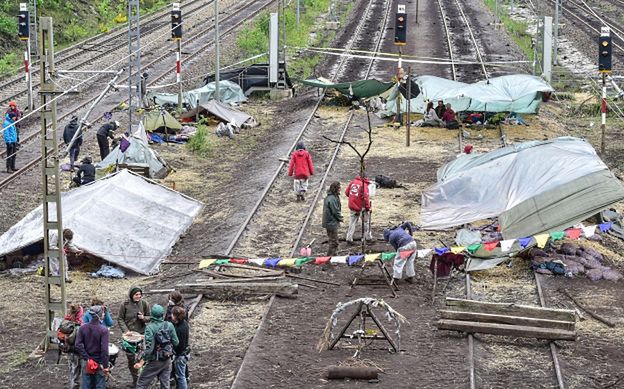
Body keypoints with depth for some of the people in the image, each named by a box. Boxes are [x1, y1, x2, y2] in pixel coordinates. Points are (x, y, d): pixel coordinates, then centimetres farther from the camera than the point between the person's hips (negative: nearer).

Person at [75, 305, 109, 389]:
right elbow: (104, 349, -20)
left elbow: (78, 345, -7)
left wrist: (86, 358, -3)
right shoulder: (103, 330, -16)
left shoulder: (83, 328, -2)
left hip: (86, 363, 4)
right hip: (99, 363, -4)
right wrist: (105, 366, -14)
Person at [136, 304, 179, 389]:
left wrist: (143, 360, -14)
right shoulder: (169, 325, -6)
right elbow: (176, 342, -1)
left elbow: (149, 347, -22)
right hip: (167, 360, 4)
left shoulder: (150, 328, -17)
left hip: (154, 362, -4)